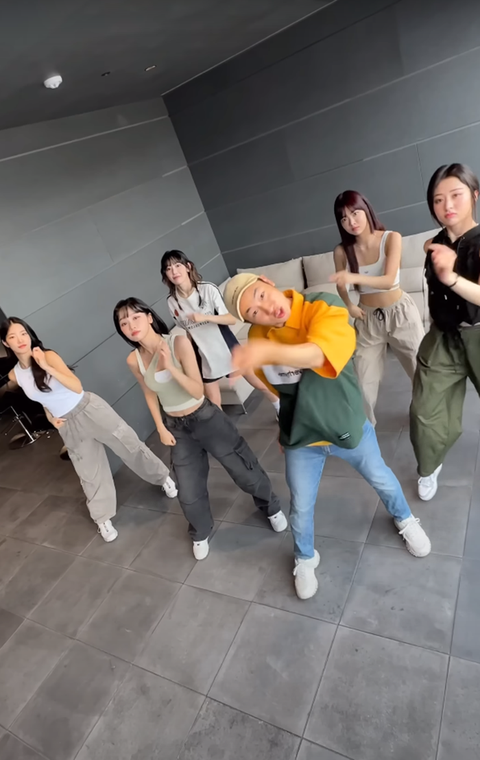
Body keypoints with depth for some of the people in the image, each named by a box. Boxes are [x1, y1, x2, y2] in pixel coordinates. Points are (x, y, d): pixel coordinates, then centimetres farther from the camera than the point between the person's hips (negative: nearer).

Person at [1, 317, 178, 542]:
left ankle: (163, 477, 28)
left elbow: (77, 387, -27)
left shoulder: (48, 356, -18)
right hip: (67, 425, 4)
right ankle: (103, 519, 31)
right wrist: (51, 417, 2)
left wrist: (47, 367, -34)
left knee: (131, 446, 3)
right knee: (89, 473, 13)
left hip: (89, 410, -4)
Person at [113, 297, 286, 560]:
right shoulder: (134, 360, -10)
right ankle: (201, 533, 43)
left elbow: (198, 391, -23)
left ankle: (271, 506, 43)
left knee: (245, 473, 11)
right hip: (177, 428, 3)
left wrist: (170, 367, -36)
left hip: (206, 419, -3)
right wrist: (161, 428, 7)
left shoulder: (179, 343, -22)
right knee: (189, 493, 11)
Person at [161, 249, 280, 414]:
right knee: (214, 404, 9)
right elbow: (188, 330, 6)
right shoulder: (172, 302, -8)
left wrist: (205, 317, -30)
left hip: (227, 347, -2)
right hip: (204, 355, 2)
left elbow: (232, 319, -17)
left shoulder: (208, 289, -18)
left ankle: (281, 410, 42)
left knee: (259, 383, 15)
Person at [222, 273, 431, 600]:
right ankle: (305, 559, 45)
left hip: (347, 423, -1)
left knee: (381, 478, 22)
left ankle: (405, 520, 56)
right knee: (301, 506, 13)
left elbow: (316, 354, -50)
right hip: (301, 435, 2)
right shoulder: (258, 338, -14)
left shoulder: (325, 307, -28)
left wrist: (269, 351, -65)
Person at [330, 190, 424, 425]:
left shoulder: (391, 238, -14)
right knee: (364, 382, 1)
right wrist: (349, 306, -8)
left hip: (400, 312, -1)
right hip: (367, 319, 1)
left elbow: (389, 280, -27)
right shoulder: (341, 251, -9)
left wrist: (355, 277, -43)